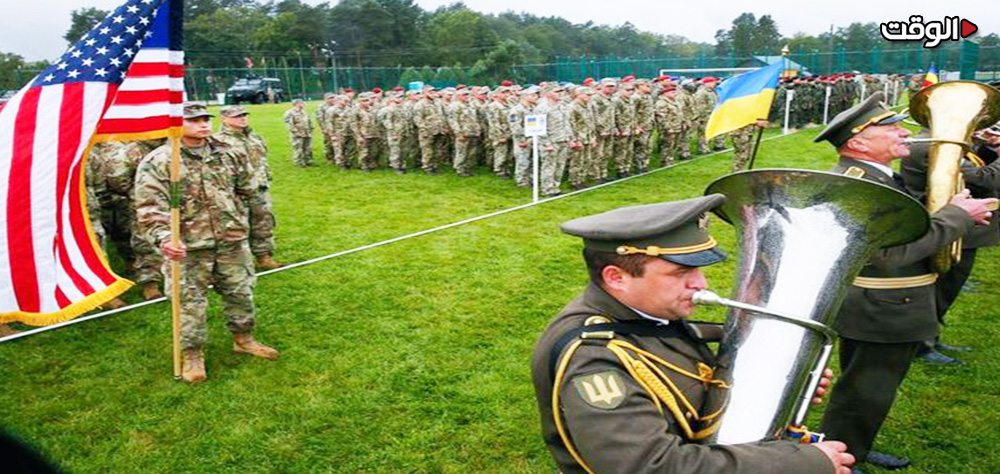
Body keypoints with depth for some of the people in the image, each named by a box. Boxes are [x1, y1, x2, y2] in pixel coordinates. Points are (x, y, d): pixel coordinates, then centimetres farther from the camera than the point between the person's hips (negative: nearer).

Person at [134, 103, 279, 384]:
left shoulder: (229, 155, 4)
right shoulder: (157, 162, -10)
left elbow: (247, 188, 20)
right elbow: (149, 208, -19)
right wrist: (163, 238, -32)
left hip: (232, 240, 4)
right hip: (188, 246, -4)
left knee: (241, 292, 14)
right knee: (190, 301, 4)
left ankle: (243, 339, 35)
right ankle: (193, 355, 21)